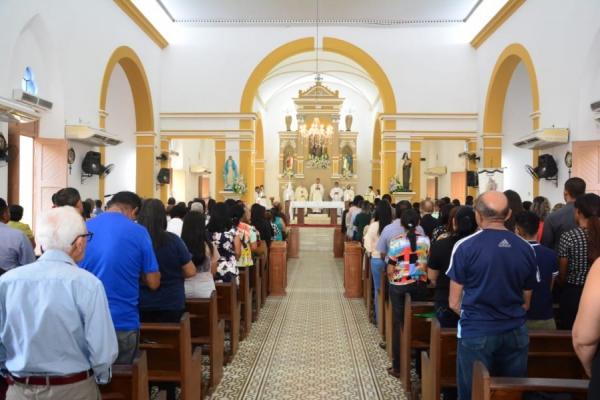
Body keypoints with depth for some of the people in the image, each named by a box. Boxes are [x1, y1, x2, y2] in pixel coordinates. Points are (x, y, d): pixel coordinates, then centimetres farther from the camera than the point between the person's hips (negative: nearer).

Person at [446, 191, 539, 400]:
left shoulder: (465, 246, -10)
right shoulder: (526, 249, 0)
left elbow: (454, 302, -5)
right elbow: (526, 302, 10)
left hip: (476, 334, -3)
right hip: (516, 334, 3)